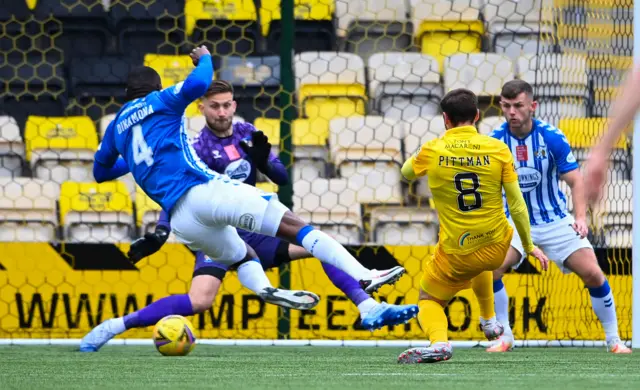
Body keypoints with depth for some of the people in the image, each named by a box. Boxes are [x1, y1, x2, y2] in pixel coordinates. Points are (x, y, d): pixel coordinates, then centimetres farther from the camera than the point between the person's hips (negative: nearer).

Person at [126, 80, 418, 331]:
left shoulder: (247, 134, 6)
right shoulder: (197, 148, -10)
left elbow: (282, 179, 7)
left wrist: (263, 160, -15)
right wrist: (160, 232, -37)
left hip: (254, 232, 6)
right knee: (200, 300, -34)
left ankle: (368, 308, -7)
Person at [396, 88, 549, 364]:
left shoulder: (432, 150, -9)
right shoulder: (497, 150, -7)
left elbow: (407, 173, 14)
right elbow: (516, 204, -5)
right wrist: (529, 245, 7)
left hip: (456, 253, -3)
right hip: (496, 245, 3)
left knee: (429, 300, 16)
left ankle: (439, 341, -14)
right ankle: (489, 320, 47)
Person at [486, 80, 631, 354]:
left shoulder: (552, 138, -15)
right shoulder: (495, 141, -11)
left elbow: (575, 180, -10)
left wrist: (580, 217, -24)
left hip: (556, 221, -1)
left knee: (593, 274, -11)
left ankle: (613, 339, 8)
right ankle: (505, 337, -5)